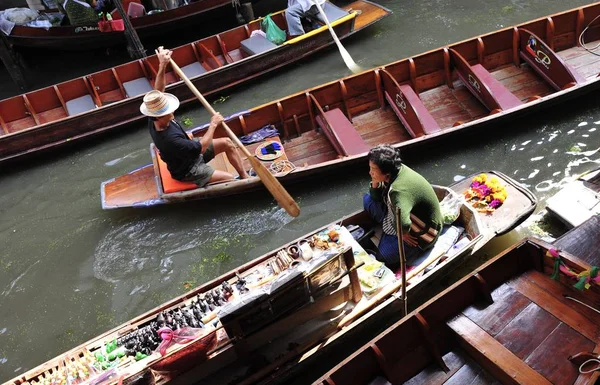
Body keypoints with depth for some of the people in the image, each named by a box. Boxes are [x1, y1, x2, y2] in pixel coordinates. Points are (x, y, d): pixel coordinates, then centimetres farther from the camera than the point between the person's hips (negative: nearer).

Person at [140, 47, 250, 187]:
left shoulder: (153, 120, -18)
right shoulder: (169, 139, -42)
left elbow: (158, 91, -9)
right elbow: (202, 147, -33)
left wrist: (162, 65, -19)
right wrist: (213, 124, -22)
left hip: (191, 152, 9)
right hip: (187, 170, -9)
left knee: (227, 143, 3)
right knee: (230, 179, -19)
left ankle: (245, 176, 15)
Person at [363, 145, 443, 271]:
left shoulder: (399, 190, -39)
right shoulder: (395, 171, -11)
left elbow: (402, 224, -52)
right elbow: (376, 197, 3)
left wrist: (402, 232, -29)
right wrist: (375, 182, -18)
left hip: (423, 230, -9)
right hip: (411, 215, 9)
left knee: (382, 256, -14)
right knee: (368, 199, 2)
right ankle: (388, 234, 11)